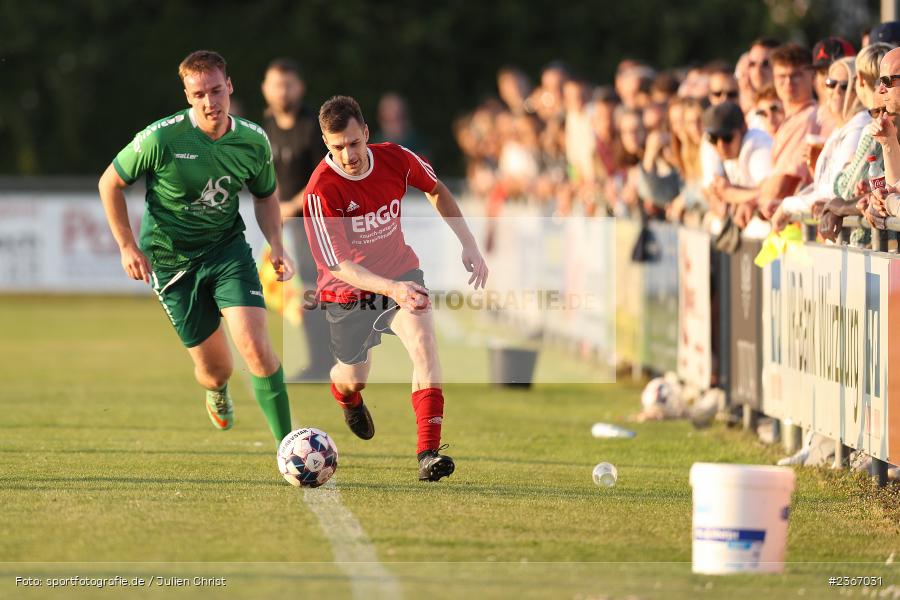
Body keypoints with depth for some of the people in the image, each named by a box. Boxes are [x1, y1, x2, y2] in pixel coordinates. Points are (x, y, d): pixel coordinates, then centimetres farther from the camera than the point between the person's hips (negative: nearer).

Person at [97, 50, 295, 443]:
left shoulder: (253, 141, -8)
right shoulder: (161, 138, -20)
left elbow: (265, 195, 12)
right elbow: (110, 183, -5)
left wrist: (276, 246, -3)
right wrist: (127, 247, -8)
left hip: (228, 248, 2)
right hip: (171, 260, -2)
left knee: (255, 347, -19)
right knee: (215, 370, 3)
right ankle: (217, 392, 43)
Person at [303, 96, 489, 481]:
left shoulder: (395, 159, -17)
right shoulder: (321, 191, -30)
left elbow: (436, 190, 7)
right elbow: (339, 265, -30)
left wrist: (468, 244, 2)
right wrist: (392, 289, -45)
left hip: (398, 272, 2)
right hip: (348, 290, -2)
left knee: (422, 339, -26)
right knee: (354, 379, 14)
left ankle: (428, 453, -31)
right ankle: (344, 393, 57)